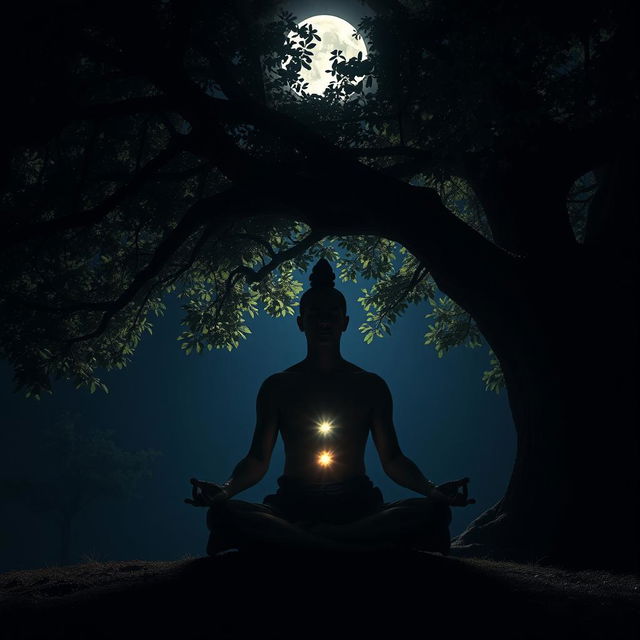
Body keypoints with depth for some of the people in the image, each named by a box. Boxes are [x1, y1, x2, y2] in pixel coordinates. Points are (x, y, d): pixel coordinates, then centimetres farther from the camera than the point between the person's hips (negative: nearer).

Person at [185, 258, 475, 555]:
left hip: (357, 505, 1)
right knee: (223, 513, -32)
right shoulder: (277, 386, 13)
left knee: (434, 511, -29)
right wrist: (227, 488, -12)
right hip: (293, 504, -1)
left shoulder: (371, 386, 14)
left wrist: (430, 489, -7)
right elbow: (257, 461, 10)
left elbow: (392, 460, 13)